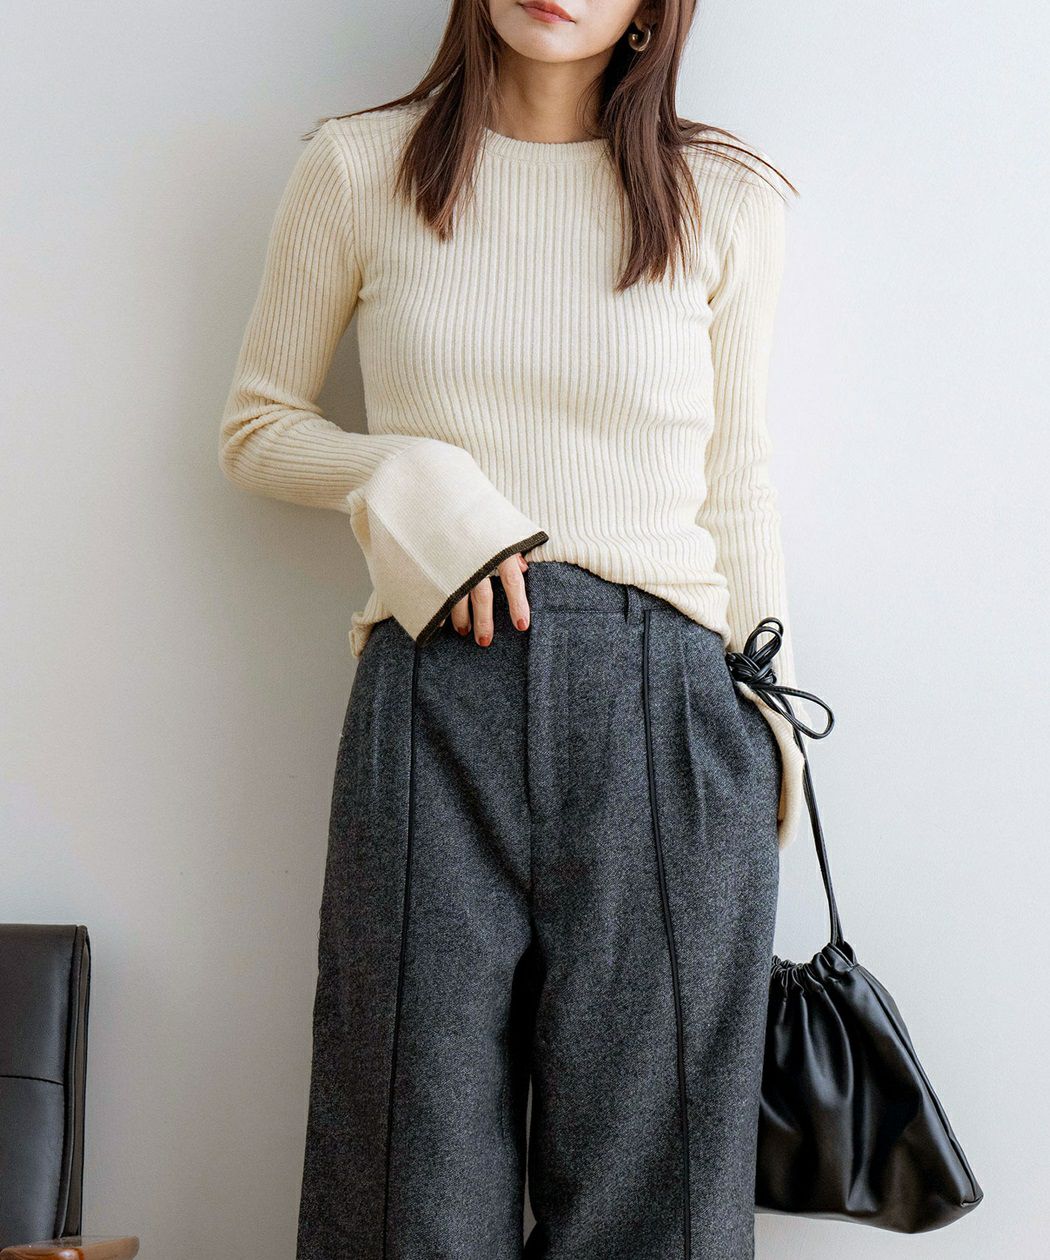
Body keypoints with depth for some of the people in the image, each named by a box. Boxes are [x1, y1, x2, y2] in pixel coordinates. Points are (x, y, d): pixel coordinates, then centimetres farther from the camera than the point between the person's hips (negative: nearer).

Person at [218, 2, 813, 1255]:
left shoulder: (725, 198, 9)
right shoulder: (358, 168, 7)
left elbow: (735, 484, 12)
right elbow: (256, 426, 13)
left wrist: (766, 716, 9)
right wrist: (409, 484, -6)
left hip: (660, 701, 1)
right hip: (435, 695, 0)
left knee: (649, 1149, 6)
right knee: (420, 1153, 5)